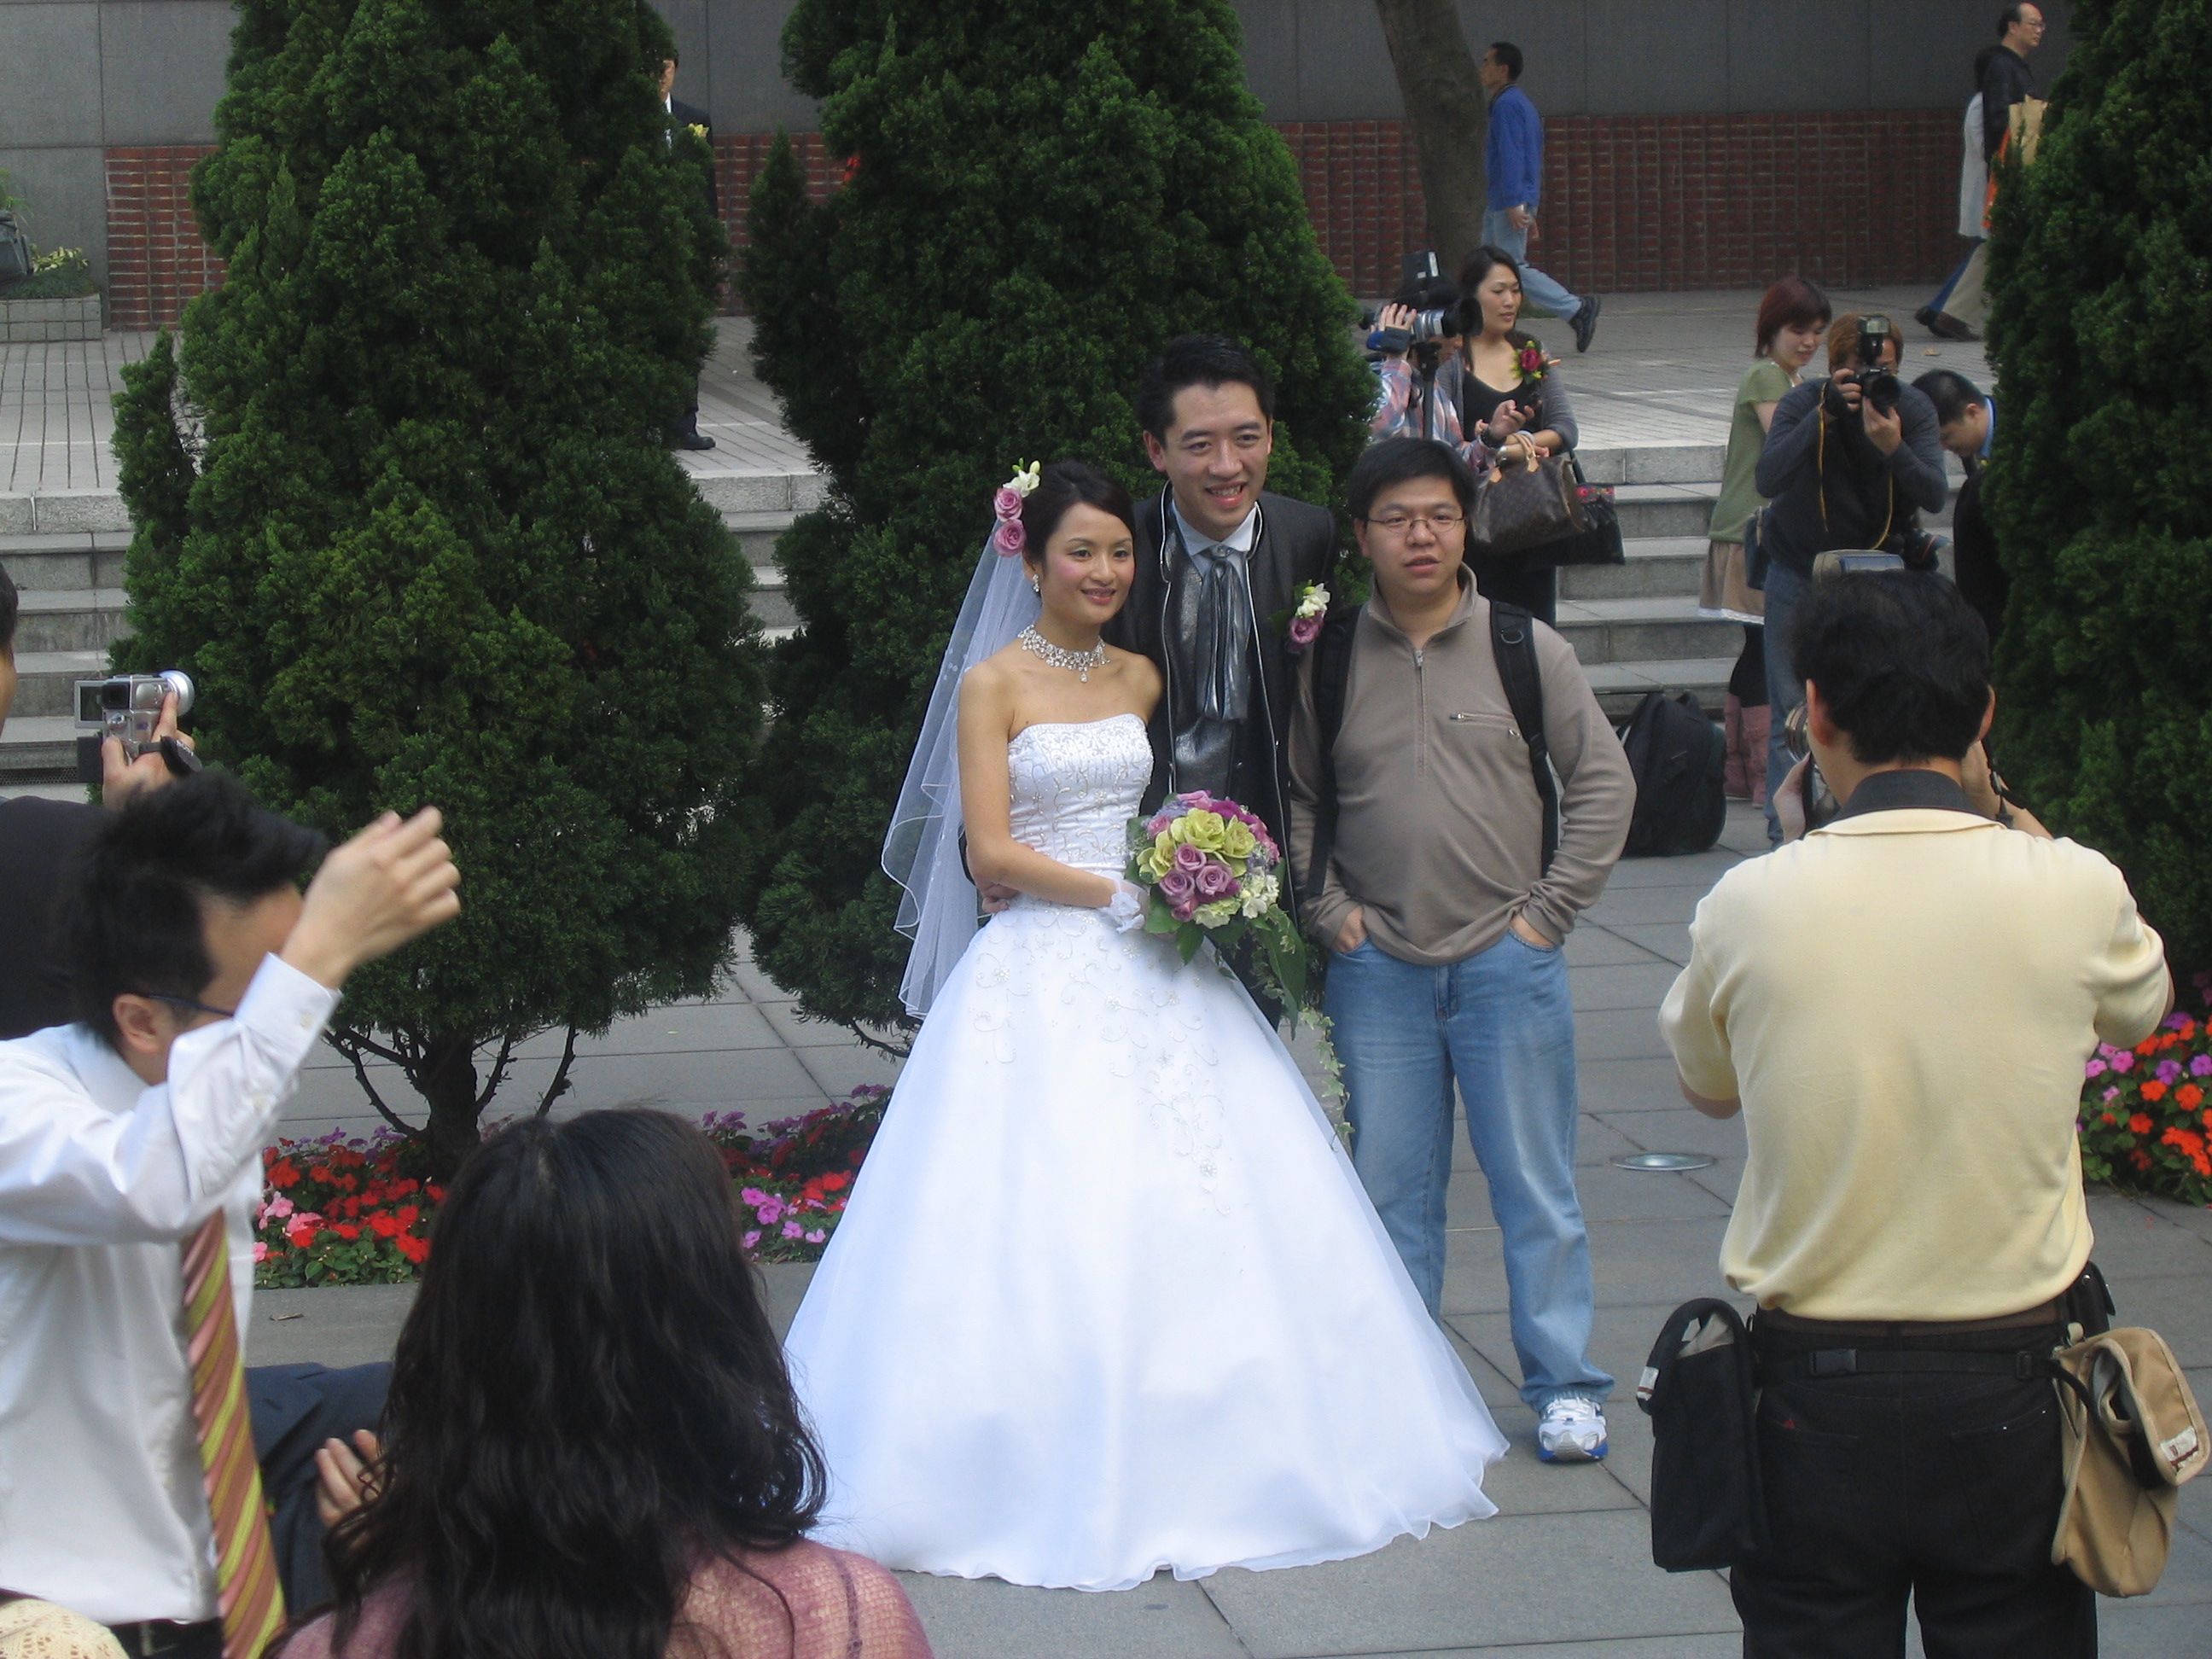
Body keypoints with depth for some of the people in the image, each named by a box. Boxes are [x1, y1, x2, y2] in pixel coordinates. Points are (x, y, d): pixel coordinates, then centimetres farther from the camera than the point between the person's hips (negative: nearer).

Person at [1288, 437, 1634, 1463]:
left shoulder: (1525, 648, -1)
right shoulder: (1329, 662, 3)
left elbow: (1603, 782, 3)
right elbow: (1295, 795, 14)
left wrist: (1549, 910, -2)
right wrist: (1326, 907, 3)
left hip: (1506, 958, -1)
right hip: (1377, 968, 1)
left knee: (1535, 1186, 3)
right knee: (1389, 1189, 8)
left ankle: (1564, 1388, 14)